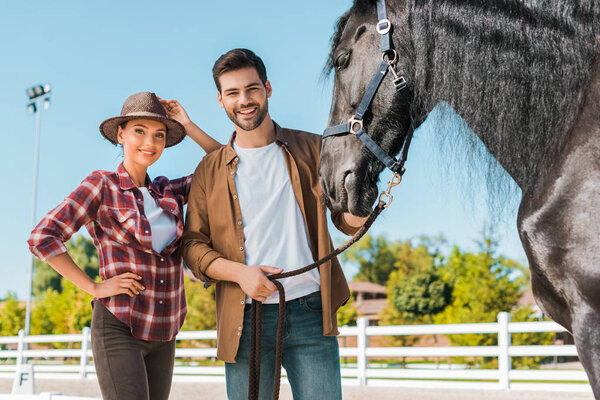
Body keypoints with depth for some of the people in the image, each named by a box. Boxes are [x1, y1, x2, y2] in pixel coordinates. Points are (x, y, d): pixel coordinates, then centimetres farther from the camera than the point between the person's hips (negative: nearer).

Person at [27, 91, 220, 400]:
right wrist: (93, 288, -11)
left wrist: (187, 125, 6)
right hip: (119, 328, -6)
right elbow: (42, 238, -12)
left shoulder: (169, 191, 10)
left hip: (163, 333, 6)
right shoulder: (102, 186, -5)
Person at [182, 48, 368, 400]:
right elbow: (193, 245, 6)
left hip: (310, 311, 0)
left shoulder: (311, 150, 8)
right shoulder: (209, 171, 9)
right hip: (245, 318, 1)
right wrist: (240, 272, -11)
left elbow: (349, 223, 6)